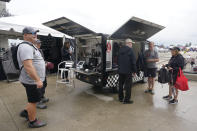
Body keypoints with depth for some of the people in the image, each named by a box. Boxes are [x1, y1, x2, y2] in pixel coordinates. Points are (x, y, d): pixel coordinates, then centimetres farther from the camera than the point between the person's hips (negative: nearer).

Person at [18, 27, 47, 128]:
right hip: (32, 80, -10)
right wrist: (38, 80, -30)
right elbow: (28, 66, -30)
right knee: (33, 101, 5)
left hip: (34, 80, 10)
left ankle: (26, 112, 42)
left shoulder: (31, 46, 15)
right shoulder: (26, 47, -21)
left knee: (33, 99, 25)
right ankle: (33, 122, 23)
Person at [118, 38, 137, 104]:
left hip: (120, 71, 7)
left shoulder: (120, 50, 9)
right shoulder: (130, 50, -12)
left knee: (121, 84, 16)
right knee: (128, 85, 3)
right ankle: (126, 100, 8)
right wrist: (134, 71, -3)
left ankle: (121, 98, 28)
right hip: (128, 71, -7)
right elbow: (133, 62, -12)